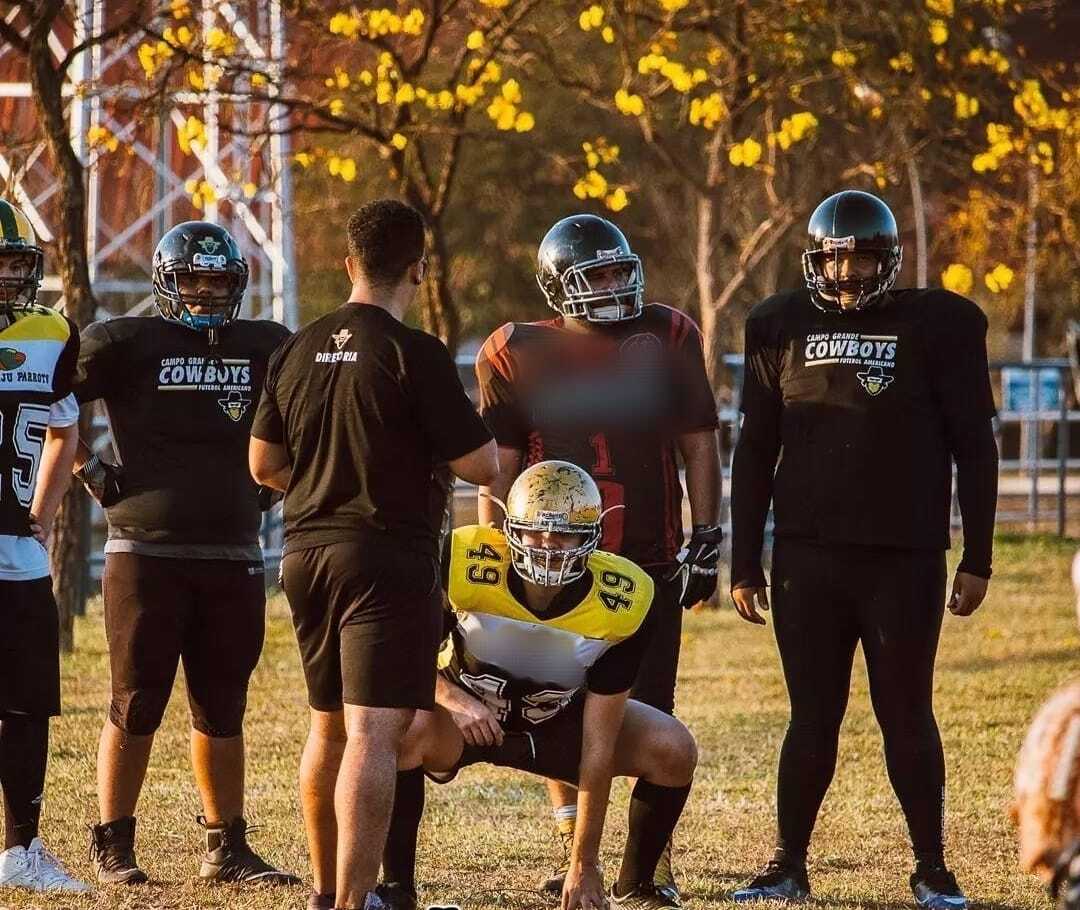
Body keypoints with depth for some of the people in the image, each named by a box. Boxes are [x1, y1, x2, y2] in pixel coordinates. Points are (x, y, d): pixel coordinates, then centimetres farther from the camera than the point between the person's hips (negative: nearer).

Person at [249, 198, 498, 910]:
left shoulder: (298, 352, 5)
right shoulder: (415, 356, -14)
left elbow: (264, 464, 14)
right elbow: (482, 467, -11)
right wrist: (474, 420, 10)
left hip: (307, 552, 7)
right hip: (389, 558, -7)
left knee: (329, 726, 19)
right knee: (374, 733, -10)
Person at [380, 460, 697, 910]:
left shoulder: (622, 601, -25)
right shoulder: (464, 564, -28)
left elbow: (597, 743, -22)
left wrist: (584, 865, -20)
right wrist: (452, 697, -36)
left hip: (556, 721, 2)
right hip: (466, 711, -2)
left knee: (673, 751, -20)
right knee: (408, 729, -37)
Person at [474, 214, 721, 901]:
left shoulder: (667, 340, 2)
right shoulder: (518, 354, 0)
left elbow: (699, 448, 7)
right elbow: (498, 469, 4)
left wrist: (706, 541, 1)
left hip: (651, 563, 0)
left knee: (650, 716, -1)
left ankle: (655, 858, 6)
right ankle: (575, 852, 17)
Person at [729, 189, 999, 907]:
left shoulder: (937, 327, -1)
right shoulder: (783, 328, 6)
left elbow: (975, 449, 1)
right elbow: (754, 456, 10)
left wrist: (977, 561, -2)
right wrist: (744, 564, 8)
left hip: (905, 560, -2)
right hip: (808, 558, 2)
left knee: (907, 718, 2)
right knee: (813, 718, 6)